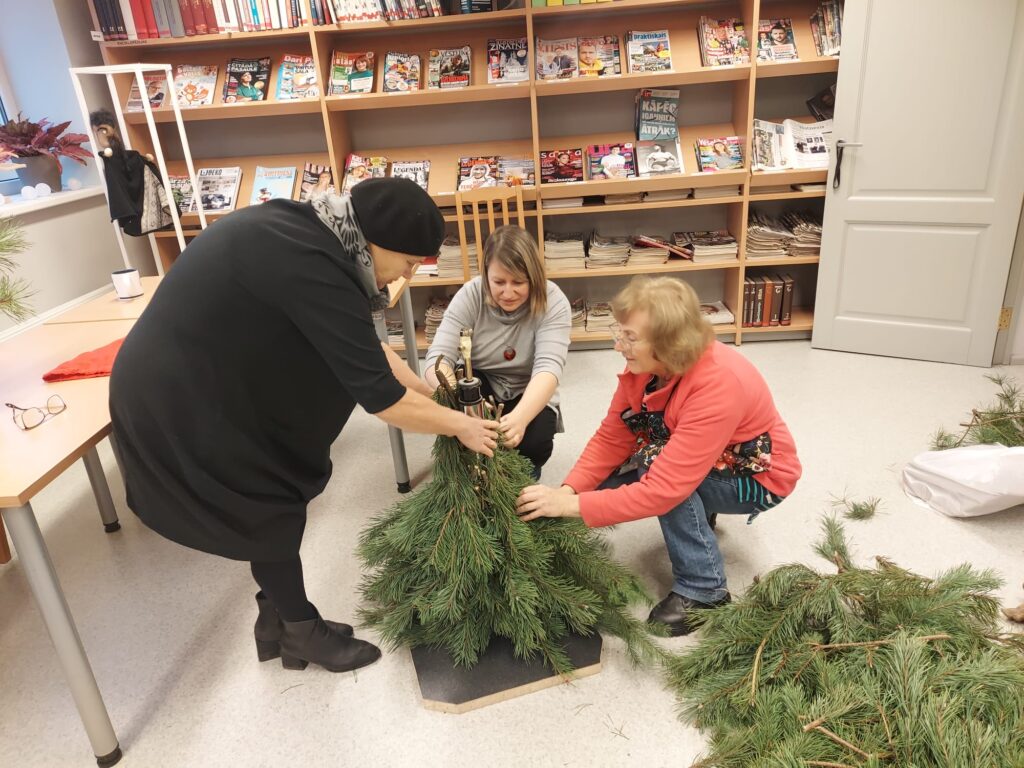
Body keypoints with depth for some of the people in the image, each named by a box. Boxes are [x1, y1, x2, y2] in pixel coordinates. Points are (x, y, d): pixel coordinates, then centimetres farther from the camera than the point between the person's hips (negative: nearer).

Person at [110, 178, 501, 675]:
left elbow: (364, 348, 9)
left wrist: (432, 396, 10)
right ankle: (302, 634, 28)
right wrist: (459, 425, -12)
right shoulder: (310, 266, -30)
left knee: (276, 501, 16)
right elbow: (379, 395, -27)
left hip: (210, 381, 9)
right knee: (270, 513, 5)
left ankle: (280, 622, 34)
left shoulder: (311, 233, 0)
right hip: (176, 401, -9)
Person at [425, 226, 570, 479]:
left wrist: (519, 417, -54)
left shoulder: (553, 302, -21)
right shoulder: (470, 295, -19)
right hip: (481, 387, 1)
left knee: (534, 442, -32)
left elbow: (548, 368, -34)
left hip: (529, 396, -1)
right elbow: (438, 357, -28)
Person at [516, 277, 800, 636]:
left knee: (659, 467, -32)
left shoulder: (719, 385, -38)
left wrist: (571, 506, -41)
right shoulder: (645, 364, -16)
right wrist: (568, 490, -27)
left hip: (757, 474, -7)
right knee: (604, 485, -9)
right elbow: (611, 438, -12)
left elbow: (663, 488, -41)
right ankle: (698, 513, 16)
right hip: (696, 462, 7)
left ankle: (704, 590, -15)